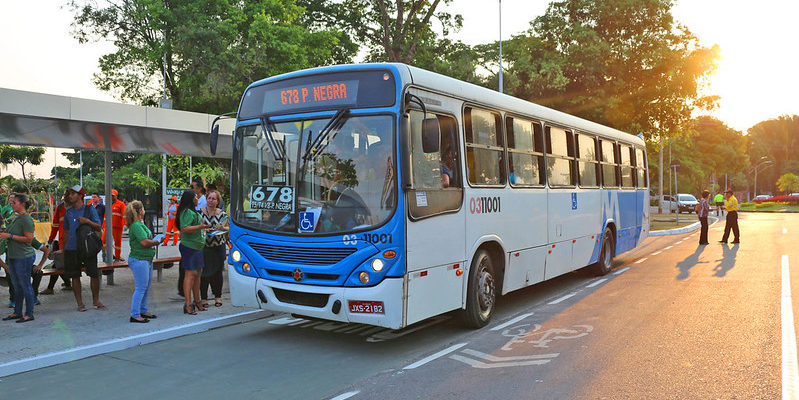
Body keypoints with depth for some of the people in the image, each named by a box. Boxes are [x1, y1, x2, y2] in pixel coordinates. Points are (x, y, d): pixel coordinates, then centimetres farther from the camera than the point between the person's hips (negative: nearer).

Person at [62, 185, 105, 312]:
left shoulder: (89, 209, 1)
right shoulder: (68, 212, 11)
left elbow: (98, 227, -1)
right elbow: (66, 232, 17)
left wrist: (87, 221, -19)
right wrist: (64, 251, 14)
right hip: (71, 249, 3)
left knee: (94, 274, -4)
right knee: (75, 276, 4)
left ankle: (96, 300, 10)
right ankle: (79, 303, 13)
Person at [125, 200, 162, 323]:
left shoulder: (140, 224, 14)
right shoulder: (136, 225, -18)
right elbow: (145, 242, -24)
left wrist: (154, 241, 3)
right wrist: (156, 242, -8)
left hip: (146, 259, 10)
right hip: (139, 260, -10)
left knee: (146, 287, 17)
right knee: (140, 288, -5)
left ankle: (143, 311, 27)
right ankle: (135, 315, 0)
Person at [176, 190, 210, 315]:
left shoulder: (193, 212, 18)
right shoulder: (187, 212, -15)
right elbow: (185, 229, -25)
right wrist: (200, 226, -29)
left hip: (197, 247, 11)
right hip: (189, 247, -11)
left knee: (197, 273, 15)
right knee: (190, 274, -10)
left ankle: (197, 301, 24)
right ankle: (188, 304, -8)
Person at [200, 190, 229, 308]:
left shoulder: (222, 213, 5)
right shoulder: (200, 212, 0)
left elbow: (228, 228, 9)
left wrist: (222, 228, -11)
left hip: (219, 246, 2)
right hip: (204, 246, -2)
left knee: (217, 272, 6)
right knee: (204, 272, -2)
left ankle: (218, 296, 17)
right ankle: (204, 298, 7)